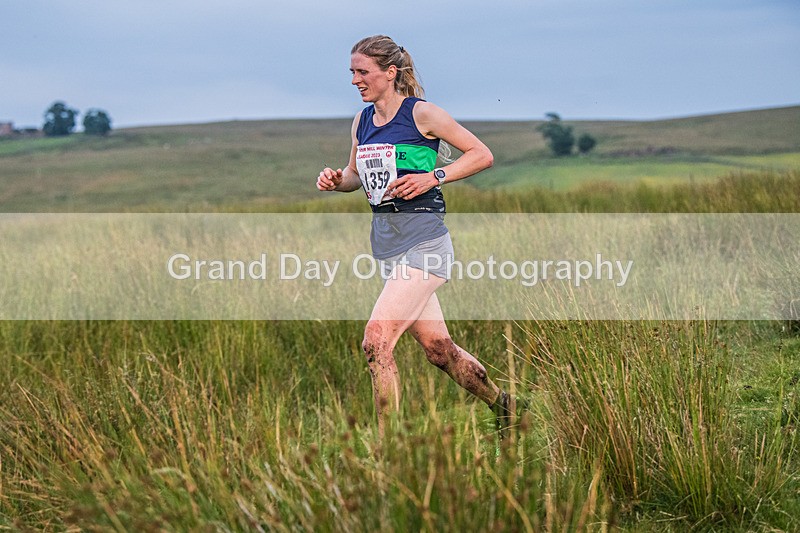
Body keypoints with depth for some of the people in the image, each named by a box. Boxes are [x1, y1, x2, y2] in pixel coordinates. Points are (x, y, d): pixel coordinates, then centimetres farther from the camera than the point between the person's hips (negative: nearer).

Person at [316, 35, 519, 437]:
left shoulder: (421, 113, -8)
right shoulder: (362, 121, 11)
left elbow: (482, 155, -4)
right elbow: (357, 174, 25)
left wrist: (433, 177, -16)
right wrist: (336, 180, 3)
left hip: (422, 240, -8)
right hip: (385, 240, 8)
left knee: (376, 342, -19)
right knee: (438, 349, 14)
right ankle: (503, 405, 36)